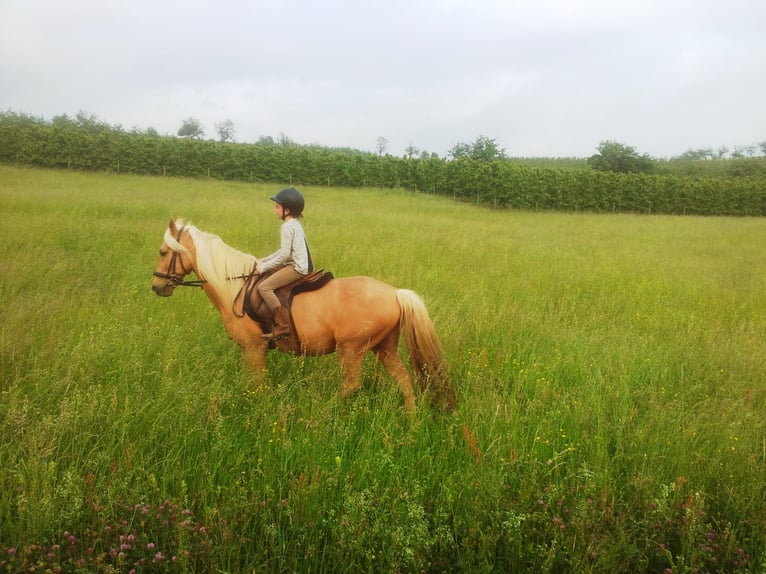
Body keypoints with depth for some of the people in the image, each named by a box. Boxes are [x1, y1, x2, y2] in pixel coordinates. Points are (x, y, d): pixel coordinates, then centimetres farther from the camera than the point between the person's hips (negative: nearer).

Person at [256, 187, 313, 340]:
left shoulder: (287, 226, -13)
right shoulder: (295, 224, 17)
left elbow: (284, 254, -18)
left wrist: (265, 267, -11)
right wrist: (264, 260, 19)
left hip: (297, 267, -11)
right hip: (302, 265, 11)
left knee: (263, 287, -15)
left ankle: (283, 325, -20)